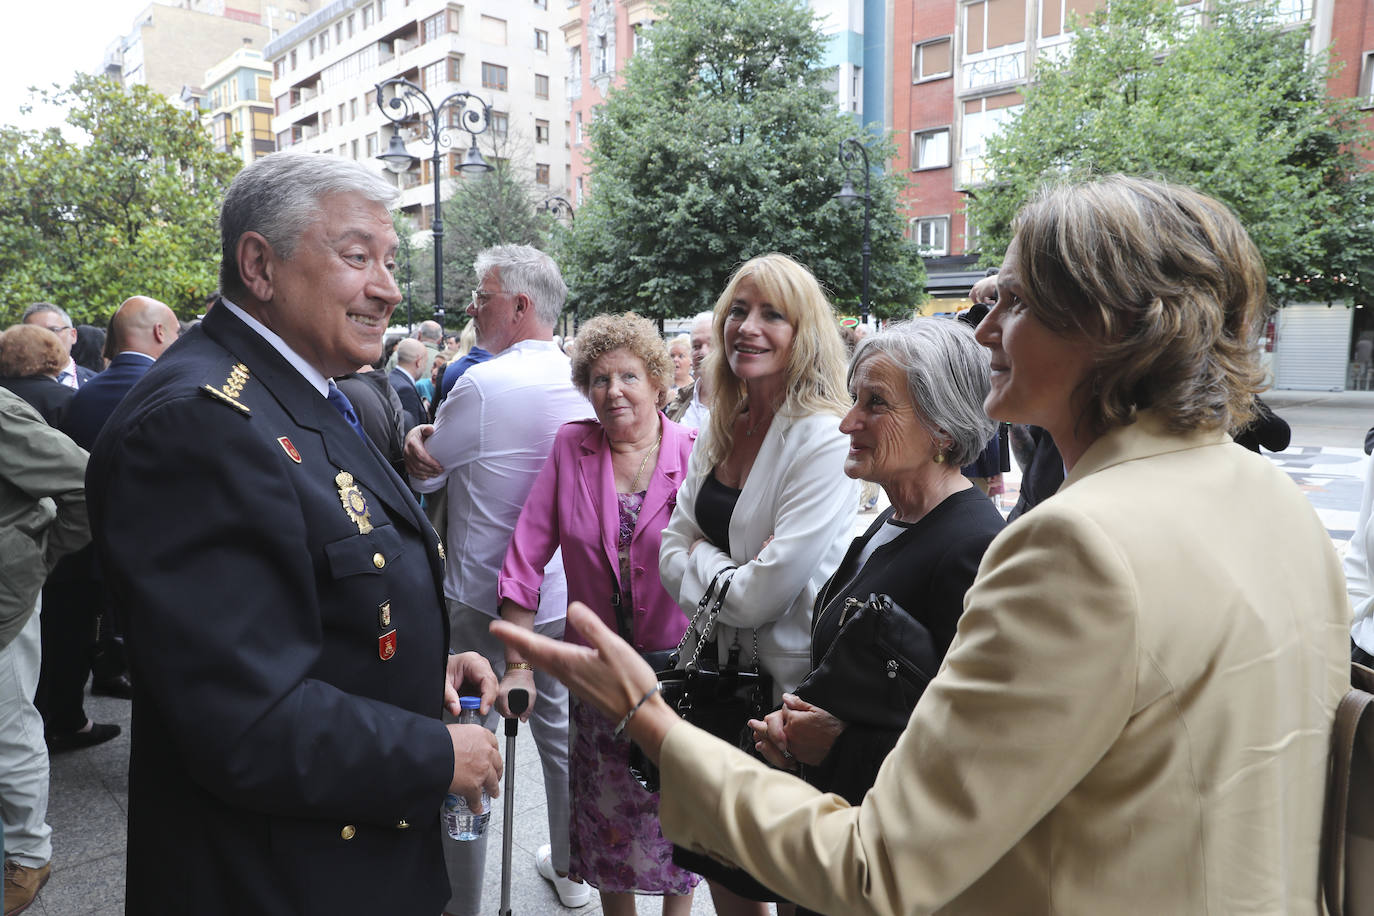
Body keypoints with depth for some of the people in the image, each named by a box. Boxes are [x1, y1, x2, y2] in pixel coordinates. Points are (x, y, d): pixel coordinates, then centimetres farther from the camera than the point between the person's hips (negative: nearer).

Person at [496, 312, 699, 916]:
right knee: (608, 817, 15)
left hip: (679, 663, -1)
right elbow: (527, 556, -5)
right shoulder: (571, 447, -5)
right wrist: (518, 666, -7)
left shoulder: (694, 456, -10)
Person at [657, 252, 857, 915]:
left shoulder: (824, 438, -19)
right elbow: (673, 550, 6)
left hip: (786, 681, -7)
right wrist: (727, 572, -12)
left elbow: (761, 594, -22)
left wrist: (700, 563, -7)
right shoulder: (719, 431, 5)